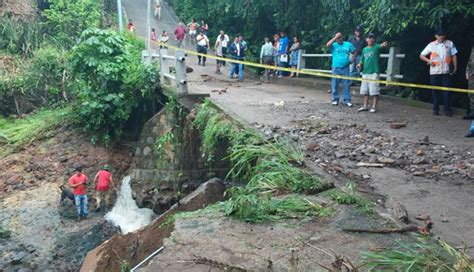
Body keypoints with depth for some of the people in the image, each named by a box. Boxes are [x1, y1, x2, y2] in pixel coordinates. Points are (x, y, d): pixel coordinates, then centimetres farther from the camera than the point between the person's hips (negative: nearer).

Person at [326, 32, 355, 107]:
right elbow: (328, 45, -19)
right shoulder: (334, 45, 1)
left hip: (345, 68, 1)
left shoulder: (348, 44, 9)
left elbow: (354, 51, 19)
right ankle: (335, 100, 11)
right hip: (336, 68, -1)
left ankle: (347, 100, 7)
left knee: (346, 85, 2)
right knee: (335, 85, 2)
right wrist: (335, 38, -15)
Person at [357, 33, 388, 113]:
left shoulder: (376, 47, -2)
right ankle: (365, 106, 21)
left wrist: (384, 44, -48)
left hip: (374, 72, -6)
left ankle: (374, 107, 1)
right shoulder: (364, 49, 13)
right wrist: (360, 64, 1)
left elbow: (381, 46, -25)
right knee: (365, 90, 11)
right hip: (365, 72, 6)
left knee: (374, 91, -5)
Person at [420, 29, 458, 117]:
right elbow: (421, 55, 7)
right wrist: (429, 60, -10)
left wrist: (455, 67, 5)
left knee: (446, 90, -1)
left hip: (446, 71, 0)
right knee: (435, 91, 5)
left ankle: (447, 109, 6)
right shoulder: (431, 45, 4)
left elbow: (454, 55, 11)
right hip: (434, 72, 0)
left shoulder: (450, 43, 6)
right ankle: (435, 109, 14)